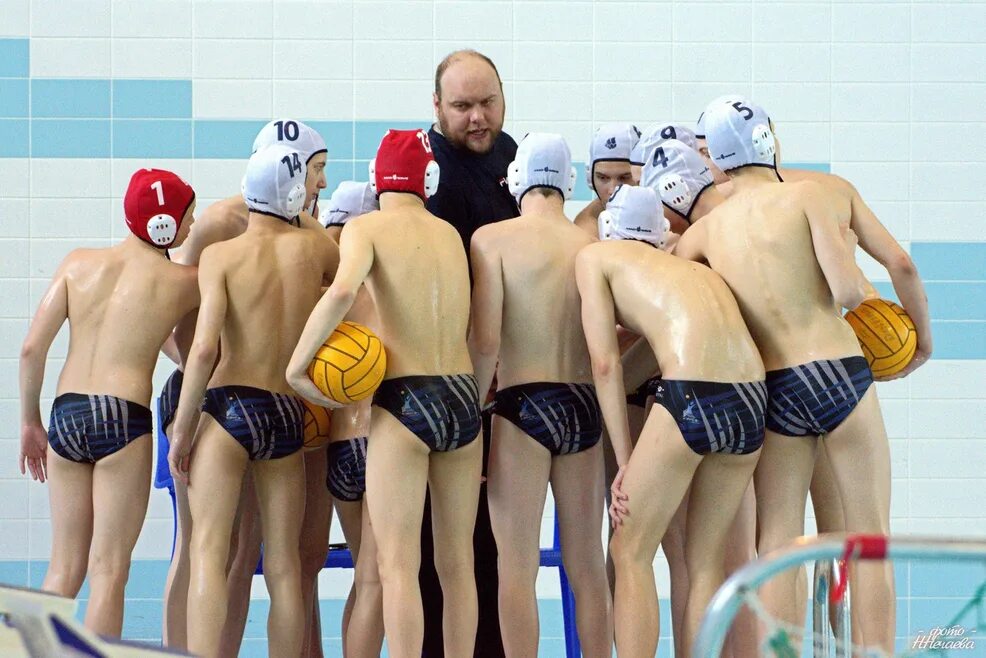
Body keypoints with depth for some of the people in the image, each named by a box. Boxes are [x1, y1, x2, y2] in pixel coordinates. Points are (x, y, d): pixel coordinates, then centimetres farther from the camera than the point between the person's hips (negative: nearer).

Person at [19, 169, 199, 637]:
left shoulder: (79, 263, 7)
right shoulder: (182, 282, -1)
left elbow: (32, 348, 3)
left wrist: (30, 421, 12)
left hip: (65, 415, 4)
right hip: (122, 418, -4)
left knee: (64, 567, 13)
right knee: (108, 570, 0)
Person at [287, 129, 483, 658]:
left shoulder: (367, 228, -2)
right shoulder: (451, 235, 15)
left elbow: (343, 289, -22)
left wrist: (297, 363, -15)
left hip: (403, 400, -5)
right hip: (463, 397, 5)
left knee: (397, 564, -5)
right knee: (457, 563, 12)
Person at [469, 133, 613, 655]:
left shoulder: (493, 239, -4)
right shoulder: (593, 245, 7)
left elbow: (485, 341, -11)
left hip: (523, 403, -4)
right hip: (584, 406, 4)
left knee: (517, 569, -1)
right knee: (587, 568, 11)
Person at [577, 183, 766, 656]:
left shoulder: (595, 257, 15)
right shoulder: (687, 268, 31)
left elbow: (605, 364, 7)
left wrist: (624, 460, 8)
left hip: (692, 400, -6)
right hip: (751, 405, 6)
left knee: (630, 554, 6)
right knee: (705, 561, 17)